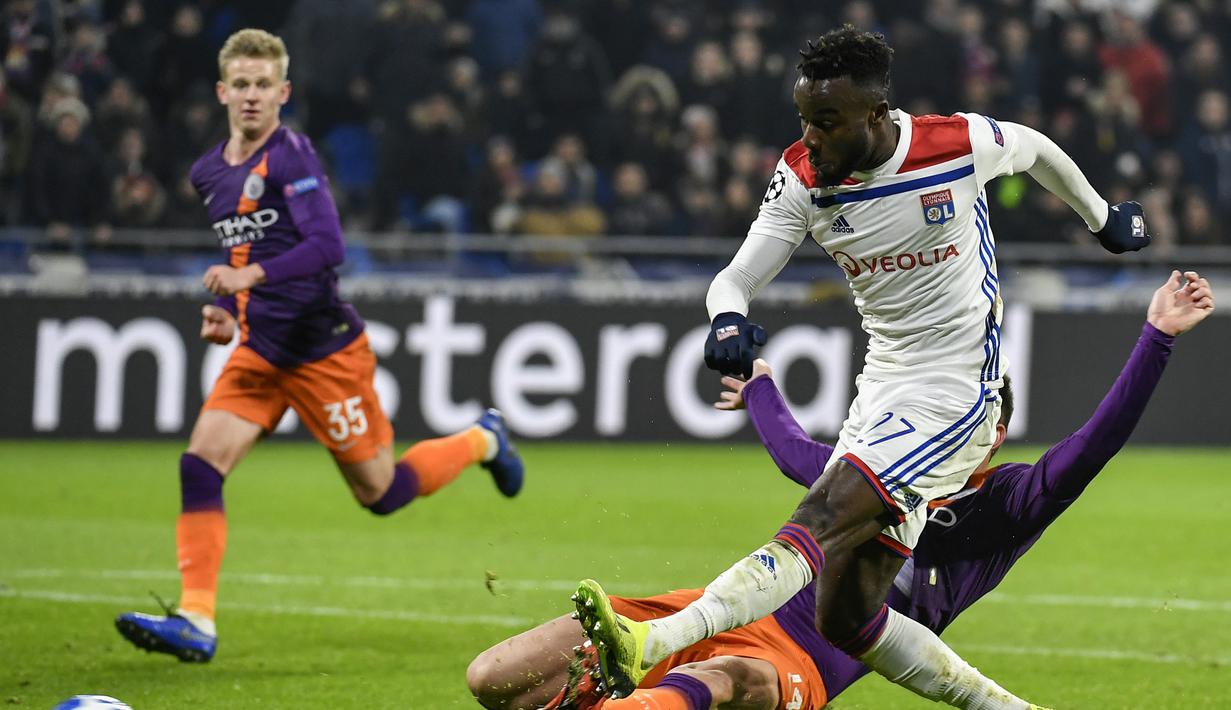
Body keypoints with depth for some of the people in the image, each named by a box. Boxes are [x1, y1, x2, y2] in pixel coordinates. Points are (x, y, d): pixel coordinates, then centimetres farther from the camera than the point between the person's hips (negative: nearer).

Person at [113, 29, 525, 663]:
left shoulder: (292, 157, -15)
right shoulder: (208, 173, 10)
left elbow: (328, 245, -25)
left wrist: (252, 275, -37)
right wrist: (227, 312, 12)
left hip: (324, 349, -7)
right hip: (259, 350, 7)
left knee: (378, 492, 4)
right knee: (200, 463, -13)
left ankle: (481, 441, 31)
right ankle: (196, 622, -15)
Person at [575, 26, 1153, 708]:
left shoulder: (962, 143, -13)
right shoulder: (803, 175, -4)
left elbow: (1036, 149, 10)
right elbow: (736, 278, -5)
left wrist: (1102, 216, 29)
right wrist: (728, 319, -30)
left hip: (954, 396, -7)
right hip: (880, 391, 7)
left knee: (818, 525, -25)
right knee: (844, 620, 3)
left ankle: (650, 647, -43)